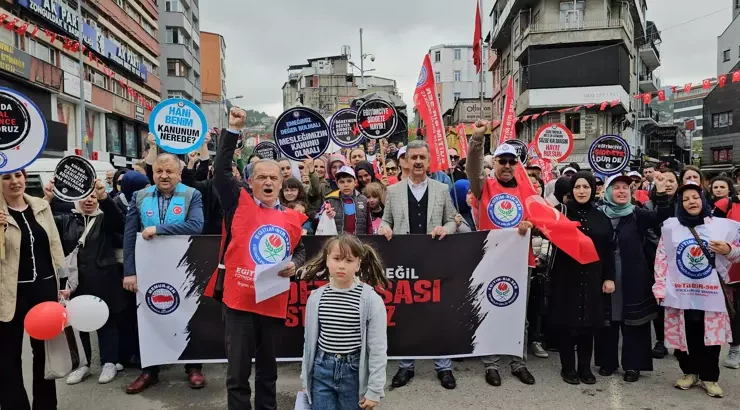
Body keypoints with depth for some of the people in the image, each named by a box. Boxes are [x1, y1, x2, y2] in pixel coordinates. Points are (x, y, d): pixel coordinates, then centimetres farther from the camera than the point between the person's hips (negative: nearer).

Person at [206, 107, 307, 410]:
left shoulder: (292, 217, 6)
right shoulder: (239, 203, -1)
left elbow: (301, 250, 17)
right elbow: (221, 171, -10)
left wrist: (294, 265, -4)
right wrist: (233, 130, -13)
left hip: (273, 302, 3)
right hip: (238, 300, -3)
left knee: (268, 367, 20)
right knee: (238, 371, 6)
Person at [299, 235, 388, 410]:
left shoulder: (371, 299, -12)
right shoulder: (316, 297, -1)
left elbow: (378, 348, -8)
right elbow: (309, 340, 9)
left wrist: (374, 390, -8)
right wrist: (305, 378, 13)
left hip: (354, 372, -2)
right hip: (321, 370, 3)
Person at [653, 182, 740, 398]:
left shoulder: (722, 225, 3)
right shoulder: (671, 226, 3)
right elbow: (661, 258, 3)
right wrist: (659, 287, -1)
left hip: (711, 294, 0)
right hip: (680, 294, 0)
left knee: (711, 336, 4)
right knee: (684, 335, 7)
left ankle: (709, 377, 22)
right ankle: (689, 372, 26)